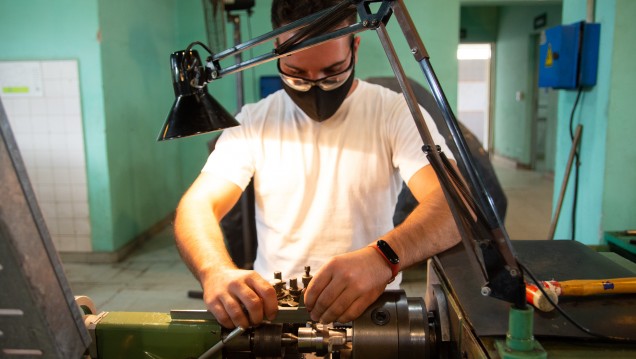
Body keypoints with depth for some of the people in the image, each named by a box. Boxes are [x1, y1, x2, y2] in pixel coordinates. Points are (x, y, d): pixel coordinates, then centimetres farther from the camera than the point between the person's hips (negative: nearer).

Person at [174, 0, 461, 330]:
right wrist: (216, 271, -28)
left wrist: (383, 257, -36)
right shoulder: (253, 122, 1)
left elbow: (455, 203, -18)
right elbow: (197, 206, -7)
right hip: (268, 307, 2)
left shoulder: (396, 113, -5)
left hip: (369, 306, -1)